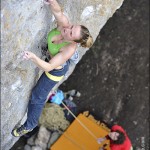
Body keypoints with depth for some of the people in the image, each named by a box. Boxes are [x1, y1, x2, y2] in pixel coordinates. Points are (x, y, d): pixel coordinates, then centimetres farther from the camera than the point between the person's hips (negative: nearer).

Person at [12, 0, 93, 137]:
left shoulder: (70, 49, -43)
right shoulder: (64, 24, -31)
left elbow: (49, 67, -42)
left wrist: (33, 57, -58)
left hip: (56, 69, -5)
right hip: (47, 56, 5)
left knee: (37, 97, 13)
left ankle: (30, 125, 37)